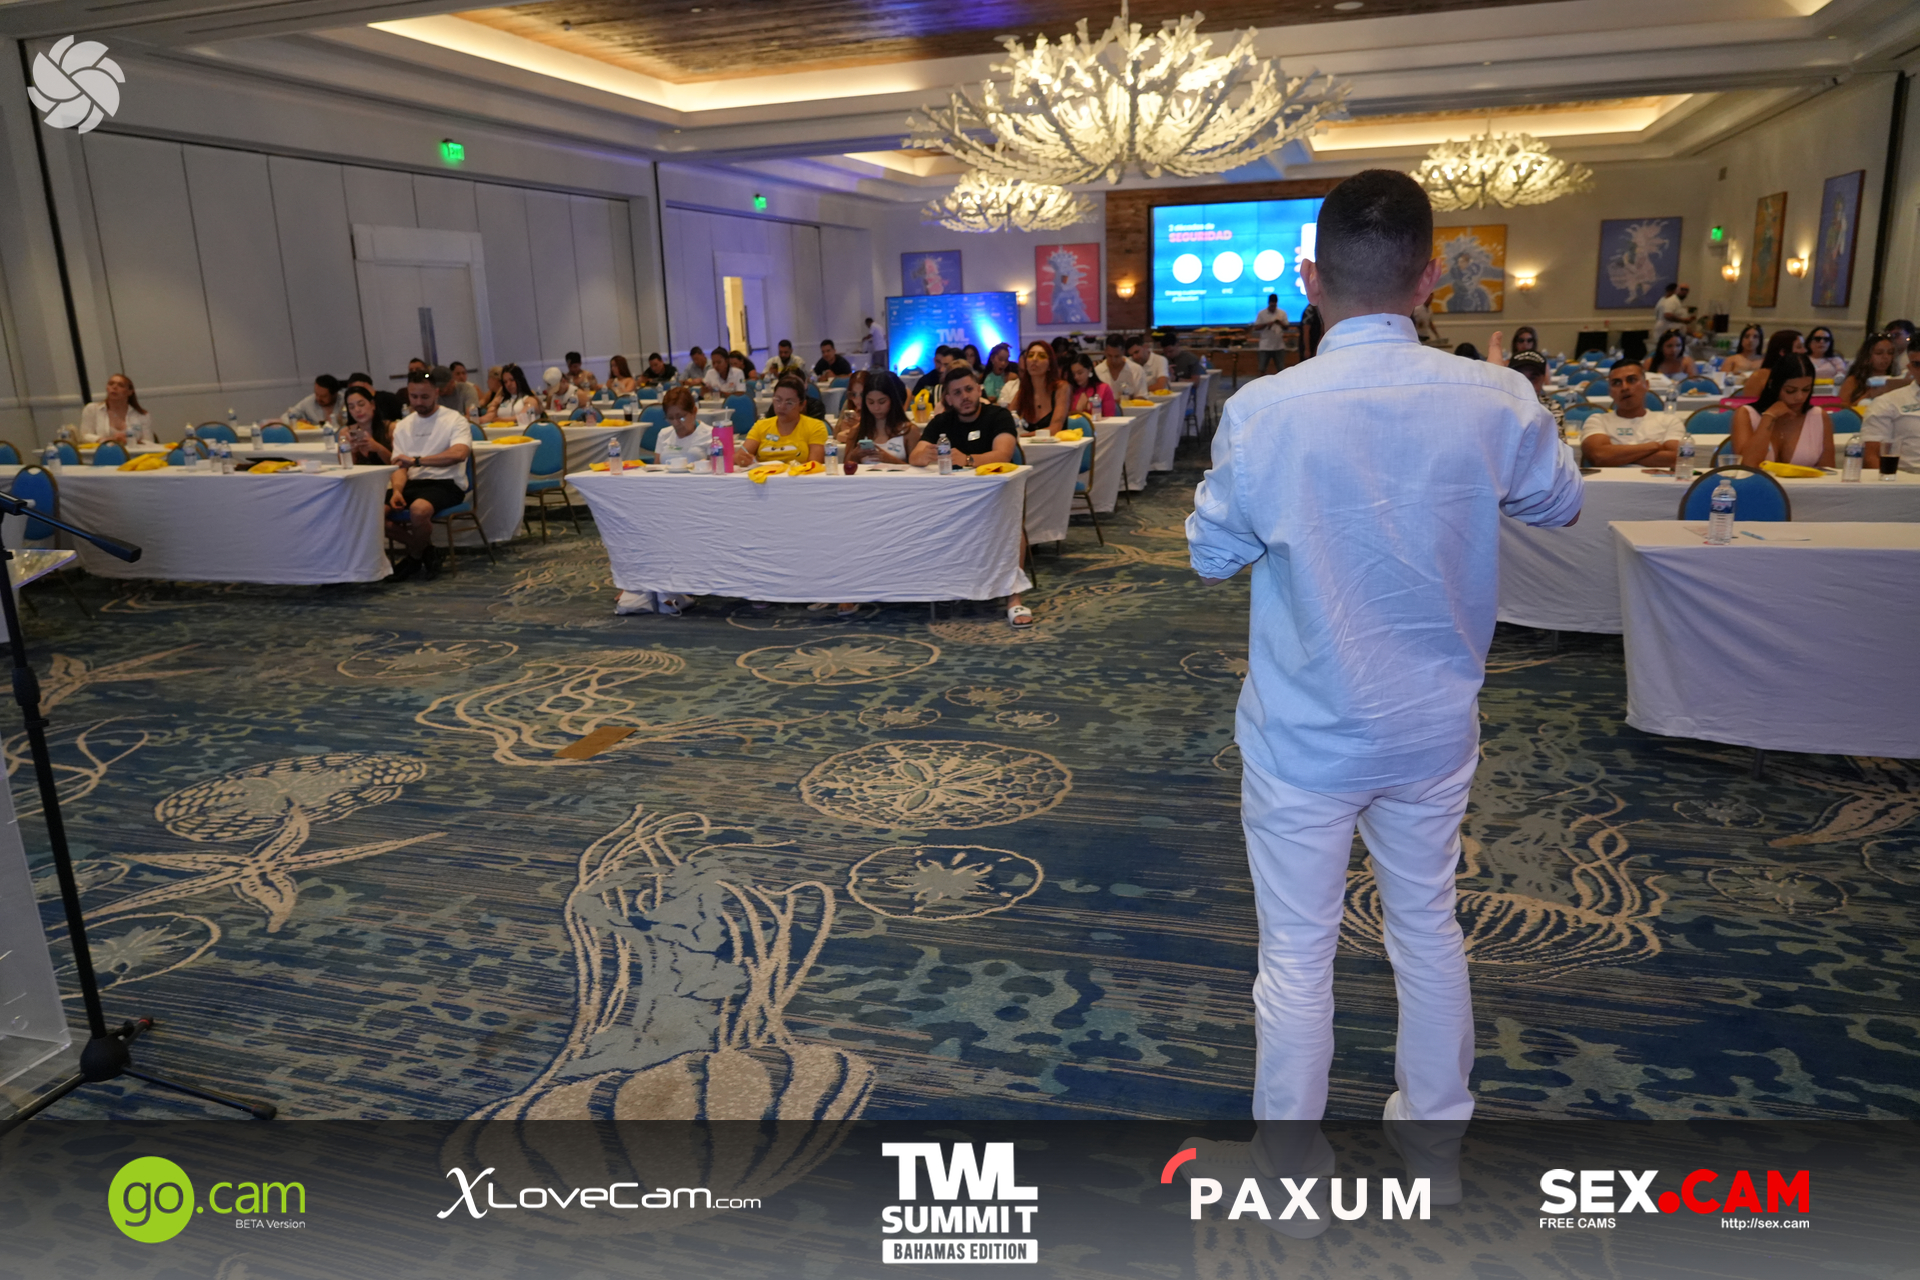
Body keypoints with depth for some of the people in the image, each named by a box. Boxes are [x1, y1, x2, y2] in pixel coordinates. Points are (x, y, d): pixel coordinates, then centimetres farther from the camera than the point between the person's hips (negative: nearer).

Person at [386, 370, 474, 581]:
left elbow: (459, 453, -21)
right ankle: (426, 551, 2)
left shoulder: (454, 420, -1)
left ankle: (415, 557, -3)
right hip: (413, 483, 6)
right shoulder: (402, 426, 17)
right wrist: (397, 490, -12)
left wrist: (416, 460, -23)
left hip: (446, 484, -6)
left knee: (418, 509, -37)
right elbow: (400, 466, 11)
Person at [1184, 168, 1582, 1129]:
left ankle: (1288, 1186, 29)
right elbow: (1559, 506, 9)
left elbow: (1212, 556, -5)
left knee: (1296, 959, 11)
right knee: (1428, 927, 23)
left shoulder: (1262, 412, -20)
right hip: (1434, 727, 3)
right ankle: (1435, 1117, 43)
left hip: (1305, 736, -3)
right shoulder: (1496, 401, -12)